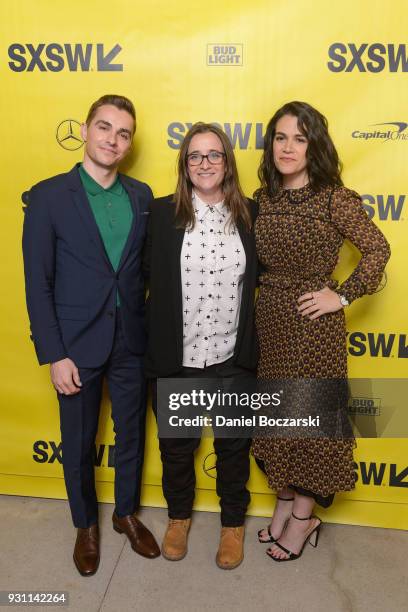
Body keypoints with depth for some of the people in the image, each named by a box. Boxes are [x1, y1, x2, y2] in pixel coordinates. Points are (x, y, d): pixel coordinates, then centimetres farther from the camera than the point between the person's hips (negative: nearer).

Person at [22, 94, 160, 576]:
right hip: (77, 343, -3)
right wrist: (54, 356, -12)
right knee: (79, 443, 15)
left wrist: (155, 332, -1)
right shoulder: (48, 195, -8)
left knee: (131, 434, 18)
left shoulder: (142, 195, 3)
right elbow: (37, 283, -9)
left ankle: (127, 513, 43)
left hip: (132, 341, 3)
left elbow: (147, 266, 7)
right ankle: (85, 525, 41)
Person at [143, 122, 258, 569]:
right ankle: (179, 516, 48)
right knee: (176, 446, 20)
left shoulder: (250, 214, -2)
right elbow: (150, 274, 0)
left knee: (233, 446, 18)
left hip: (233, 358, 1)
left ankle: (233, 523, 45)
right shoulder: (162, 213, -5)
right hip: (175, 358, 0)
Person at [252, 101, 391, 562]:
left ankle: (302, 518, 29)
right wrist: (265, 294, 2)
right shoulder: (264, 197, 4)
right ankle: (284, 504, 37)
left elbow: (377, 249, -8)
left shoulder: (333, 198, -12)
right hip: (269, 320, 6)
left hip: (314, 324, -5)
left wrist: (343, 296, -12)